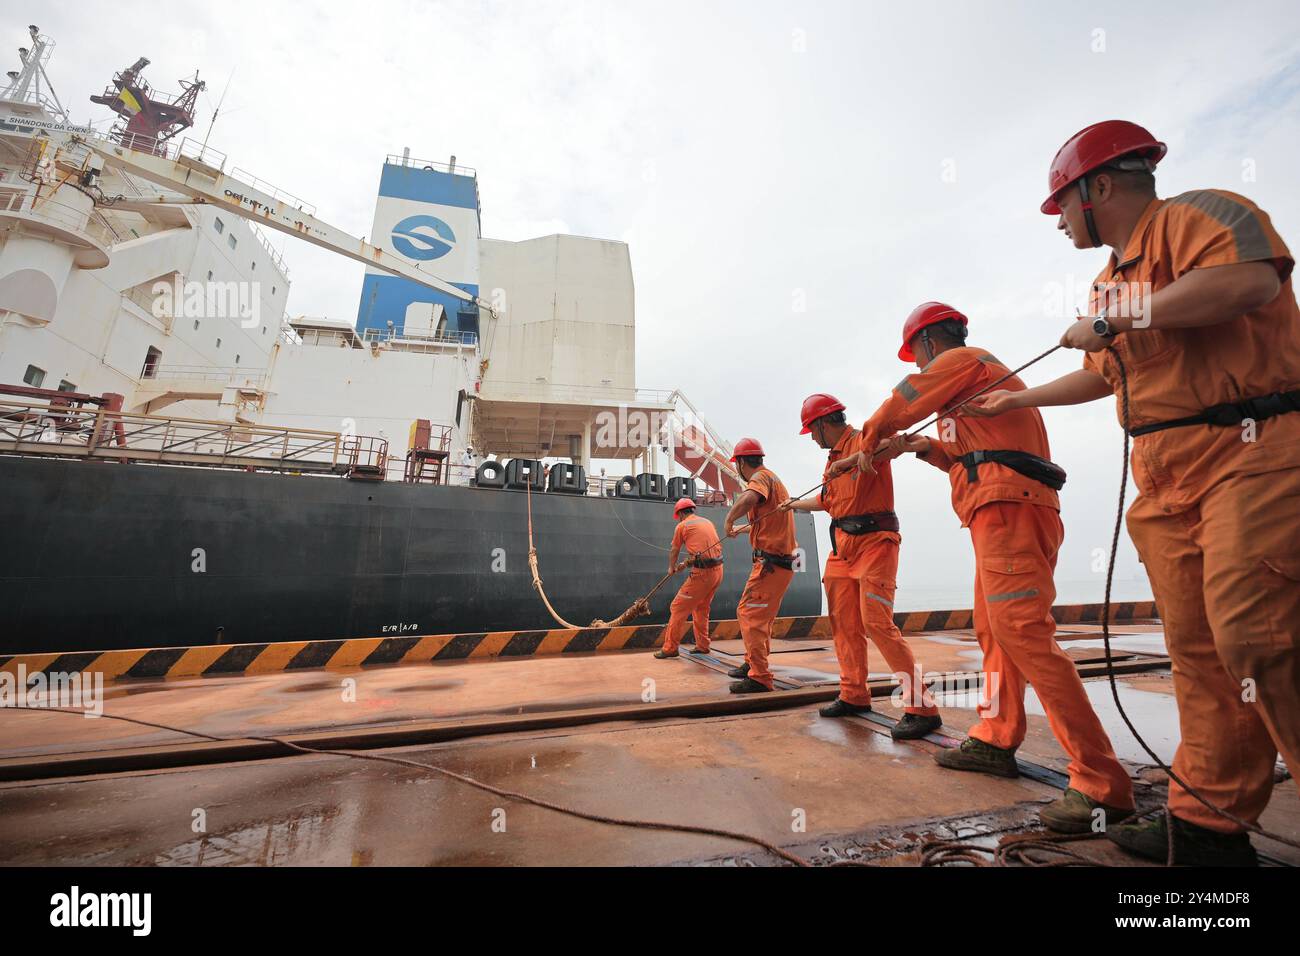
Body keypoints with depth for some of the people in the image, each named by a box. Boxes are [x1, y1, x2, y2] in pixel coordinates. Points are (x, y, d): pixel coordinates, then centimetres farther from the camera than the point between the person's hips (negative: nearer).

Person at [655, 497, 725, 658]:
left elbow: (674, 552, 11)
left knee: (678, 608, 2)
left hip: (702, 573, -7)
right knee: (701, 608, 23)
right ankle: (702, 645, 28)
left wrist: (671, 568, 29)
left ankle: (670, 648, 5)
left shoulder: (682, 526, 0)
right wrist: (686, 563, 31)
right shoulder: (707, 522, 17)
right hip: (718, 569, 7)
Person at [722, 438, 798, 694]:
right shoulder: (772, 478, 20)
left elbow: (748, 499, -38)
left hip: (771, 563, -10)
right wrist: (742, 528, 49)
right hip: (781, 561, 10)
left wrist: (728, 520, -22)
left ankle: (760, 678, -7)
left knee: (749, 614, -9)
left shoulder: (761, 476, -12)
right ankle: (753, 664, 32)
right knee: (758, 615, 20)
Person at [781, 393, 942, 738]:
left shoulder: (864, 439, -7)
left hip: (874, 541, -9)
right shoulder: (833, 457, 19)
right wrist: (795, 505, 44)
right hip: (843, 545, 9)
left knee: (877, 622, -15)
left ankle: (921, 707, -5)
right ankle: (853, 695, 23)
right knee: (844, 622, 10)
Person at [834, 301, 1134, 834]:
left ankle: (1102, 785, -12)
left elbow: (893, 411, 2)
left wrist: (869, 446, 20)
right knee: (992, 631, 14)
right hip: (1004, 513, 11)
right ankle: (995, 741, 23)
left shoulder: (959, 359, 1)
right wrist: (922, 446, 24)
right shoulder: (984, 371, 31)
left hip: (1007, 510, -11)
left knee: (1024, 636, -16)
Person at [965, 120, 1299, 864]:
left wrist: (1113, 321, -15)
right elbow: (1104, 374, 33)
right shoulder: (1113, 279, 23)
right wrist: (1019, 398, 41)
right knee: (1197, 650, 5)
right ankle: (1210, 821, 12)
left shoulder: (1194, 215, -2)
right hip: (1167, 475, 8)